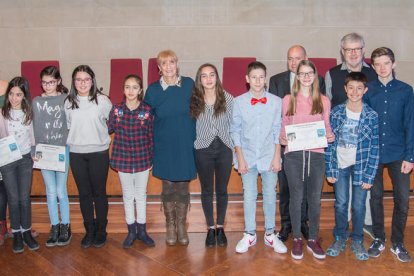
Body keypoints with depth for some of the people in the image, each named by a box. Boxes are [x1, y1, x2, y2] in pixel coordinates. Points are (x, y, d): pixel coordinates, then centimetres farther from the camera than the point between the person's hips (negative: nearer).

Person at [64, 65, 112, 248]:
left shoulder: (102, 100, -7)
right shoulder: (68, 103, 2)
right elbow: (68, 126, 14)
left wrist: (98, 134, 5)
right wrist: (78, 137, 5)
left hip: (98, 152, -3)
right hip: (76, 153, 3)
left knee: (99, 192, 7)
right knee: (84, 193, 10)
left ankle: (101, 230, 21)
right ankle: (89, 230, 24)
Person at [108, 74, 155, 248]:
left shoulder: (147, 111, -7)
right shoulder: (116, 109, -4)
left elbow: (152, 136, -1)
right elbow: (108, 129, 4)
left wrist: (151, 157, 1)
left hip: (142, 160, -1)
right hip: (123, 160, 1)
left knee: (141, 195, 13)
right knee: (128, 196, 13)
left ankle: (142, 230, 27)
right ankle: (131, 231, 27)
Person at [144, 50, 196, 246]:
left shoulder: (189, 84, -3)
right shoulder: (153, 89, -3)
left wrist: (196, 138, 4)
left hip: (186, 145, 0)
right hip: (164, 147, 0)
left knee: (183, 186, 8)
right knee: (168, 187, 10)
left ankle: (181, 225, 27)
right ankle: (170, 226, 28)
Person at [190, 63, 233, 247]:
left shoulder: (227, 98, -3)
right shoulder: (194, 100, -3)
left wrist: (235, 147, -1)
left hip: (224, 148, 0)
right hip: (203, 149, 0)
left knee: (222, 190, 11)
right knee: (207, 190, 11)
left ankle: (220, 227, 27)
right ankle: (210, 228, 26)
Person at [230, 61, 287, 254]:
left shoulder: (276, 102, -3)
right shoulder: (239, 102, -3)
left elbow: (278, 131, 1)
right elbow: (235, 131, 0)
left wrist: (277, 157, -2)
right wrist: (240, 158, -4)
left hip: (269, 156, 0)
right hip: (248, 156, 0)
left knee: (270, 196, 8)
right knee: (249, 196, 7)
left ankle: (270, 234, 24)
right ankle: (249, 235, 22)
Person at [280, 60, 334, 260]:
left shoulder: (323, 101, 8)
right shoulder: (288, 100, 5)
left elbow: (326, 127, 12)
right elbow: (283, 127, 8)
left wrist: (330, 136, -8)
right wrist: (282, 138, -11)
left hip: (316, 154, 1)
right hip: (293, 155, -1)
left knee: (315, 198, 7)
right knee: (296, 197, 6)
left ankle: (313, 239, 23)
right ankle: (296, 239, 21)